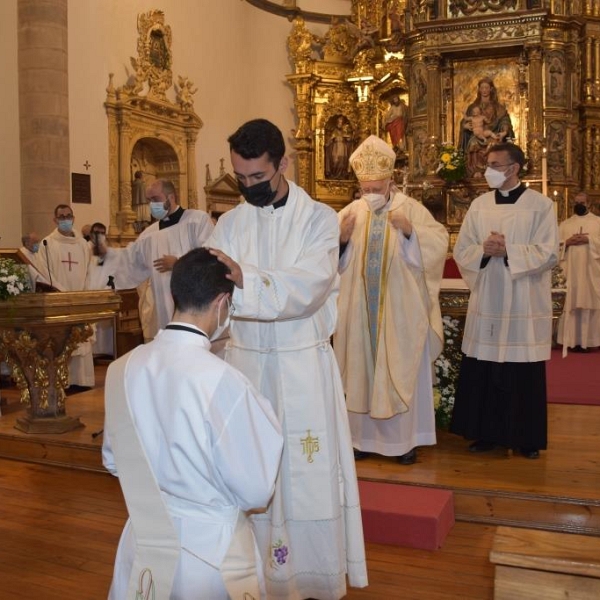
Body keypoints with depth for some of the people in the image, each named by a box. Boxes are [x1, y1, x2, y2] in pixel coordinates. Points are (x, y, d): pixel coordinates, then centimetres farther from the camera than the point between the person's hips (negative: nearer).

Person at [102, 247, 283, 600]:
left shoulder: (121, 370, -8)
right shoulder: (224, 382, -26)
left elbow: (113, 461, 9)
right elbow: (256, 491, -14)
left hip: (144, 539, 6)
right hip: (209, 549, -5)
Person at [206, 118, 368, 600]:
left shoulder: (319, 219, -6)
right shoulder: (229, 223, 5)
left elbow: (307, 290, -21)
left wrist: (245, 279, -36)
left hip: (303, 365, -3)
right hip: (245, 361, 3)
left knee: (308, 472, 6)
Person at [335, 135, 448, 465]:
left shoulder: (411, 208, -1)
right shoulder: (350, 212, 5)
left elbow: (439, 240, -10)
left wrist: (410, 231, -25)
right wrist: (341, 239, -18)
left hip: (399, 309, -2)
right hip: (361, 310, 3)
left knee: (401, 370, 5)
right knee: (361, 369, 9)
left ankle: (405, 438, 18)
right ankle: (365, 435, 21)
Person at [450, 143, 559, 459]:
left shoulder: (541, 205, -3)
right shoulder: (479, 205, 8)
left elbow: (548, 253, -9)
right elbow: (461, 249, 6)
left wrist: (508, 250, -18)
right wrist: (483, 250, -14)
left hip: (525, 303, -3)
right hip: (487, 301, 3)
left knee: (526, 372, 4)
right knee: (483, 370, 5)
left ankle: (528, 437, 18)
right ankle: (487, 432, 19)